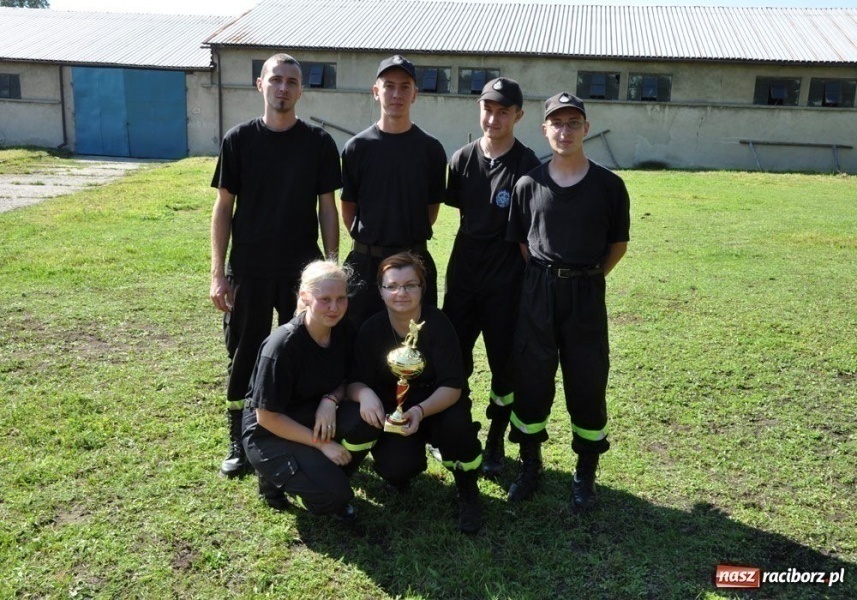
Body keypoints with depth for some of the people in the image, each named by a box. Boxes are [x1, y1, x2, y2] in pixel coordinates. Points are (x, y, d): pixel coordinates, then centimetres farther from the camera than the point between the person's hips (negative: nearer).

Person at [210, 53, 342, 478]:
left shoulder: (318, 143, 1)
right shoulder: (239, 139, 0)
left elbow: (327, 208, 4)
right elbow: (223, 207, 2)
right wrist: (218, 274, -3)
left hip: (303, 271, 0)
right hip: (248, 272, 0)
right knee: (244, 358, 8)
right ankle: (239, 443, 23)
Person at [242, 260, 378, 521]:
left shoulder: (344, 330, -9)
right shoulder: (282, 345, -27)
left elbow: (346, 380, 6)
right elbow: (267, 417, -20)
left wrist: (331, 400, -18)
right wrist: (323, 443, -20)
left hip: (314, 417, 6)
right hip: (271, 433, -5)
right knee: (333, 494, -24)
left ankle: (328, 474, 2)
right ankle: (275, 476, 6)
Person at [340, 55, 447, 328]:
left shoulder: (431, 149, 1)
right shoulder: (357, 147, 0)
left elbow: (433, 206, 8)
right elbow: (348, 207, 5)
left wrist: (412, 240, 5)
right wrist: (366, 242, 5)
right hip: (366, 261, 0)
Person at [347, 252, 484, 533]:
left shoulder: (438, 324, -18)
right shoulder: (371, 329, -12)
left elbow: (452, 387, -21)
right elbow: (354, 381, -10)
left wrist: (420, 411, -40)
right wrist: (365, 394, -35)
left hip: (437, 406, 0)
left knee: (456, 425, -35)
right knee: (398, 466, -29)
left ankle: (467, 491, -3)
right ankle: (400, 473, 13)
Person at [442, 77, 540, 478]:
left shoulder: (527, 165, -8)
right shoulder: (462, 159, 4)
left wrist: (529, 278, -7)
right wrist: (471, 250, 7)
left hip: (507, 282, -4)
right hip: (463, 277, 4)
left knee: (505, 365, 7)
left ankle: (495, 443, 23)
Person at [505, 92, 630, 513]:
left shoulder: (608, 185, 0)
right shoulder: (529, 184, 2)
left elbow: (618, 244, 7)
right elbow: (520, 242, 9)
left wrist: (586, 278, -1)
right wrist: (545, 278, 1)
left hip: (587, 295, -1)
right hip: (537, 292, 1)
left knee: (588, 385, 5)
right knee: (530, 380, 7)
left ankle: (585, 475, 22)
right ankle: (530, 466, 25)